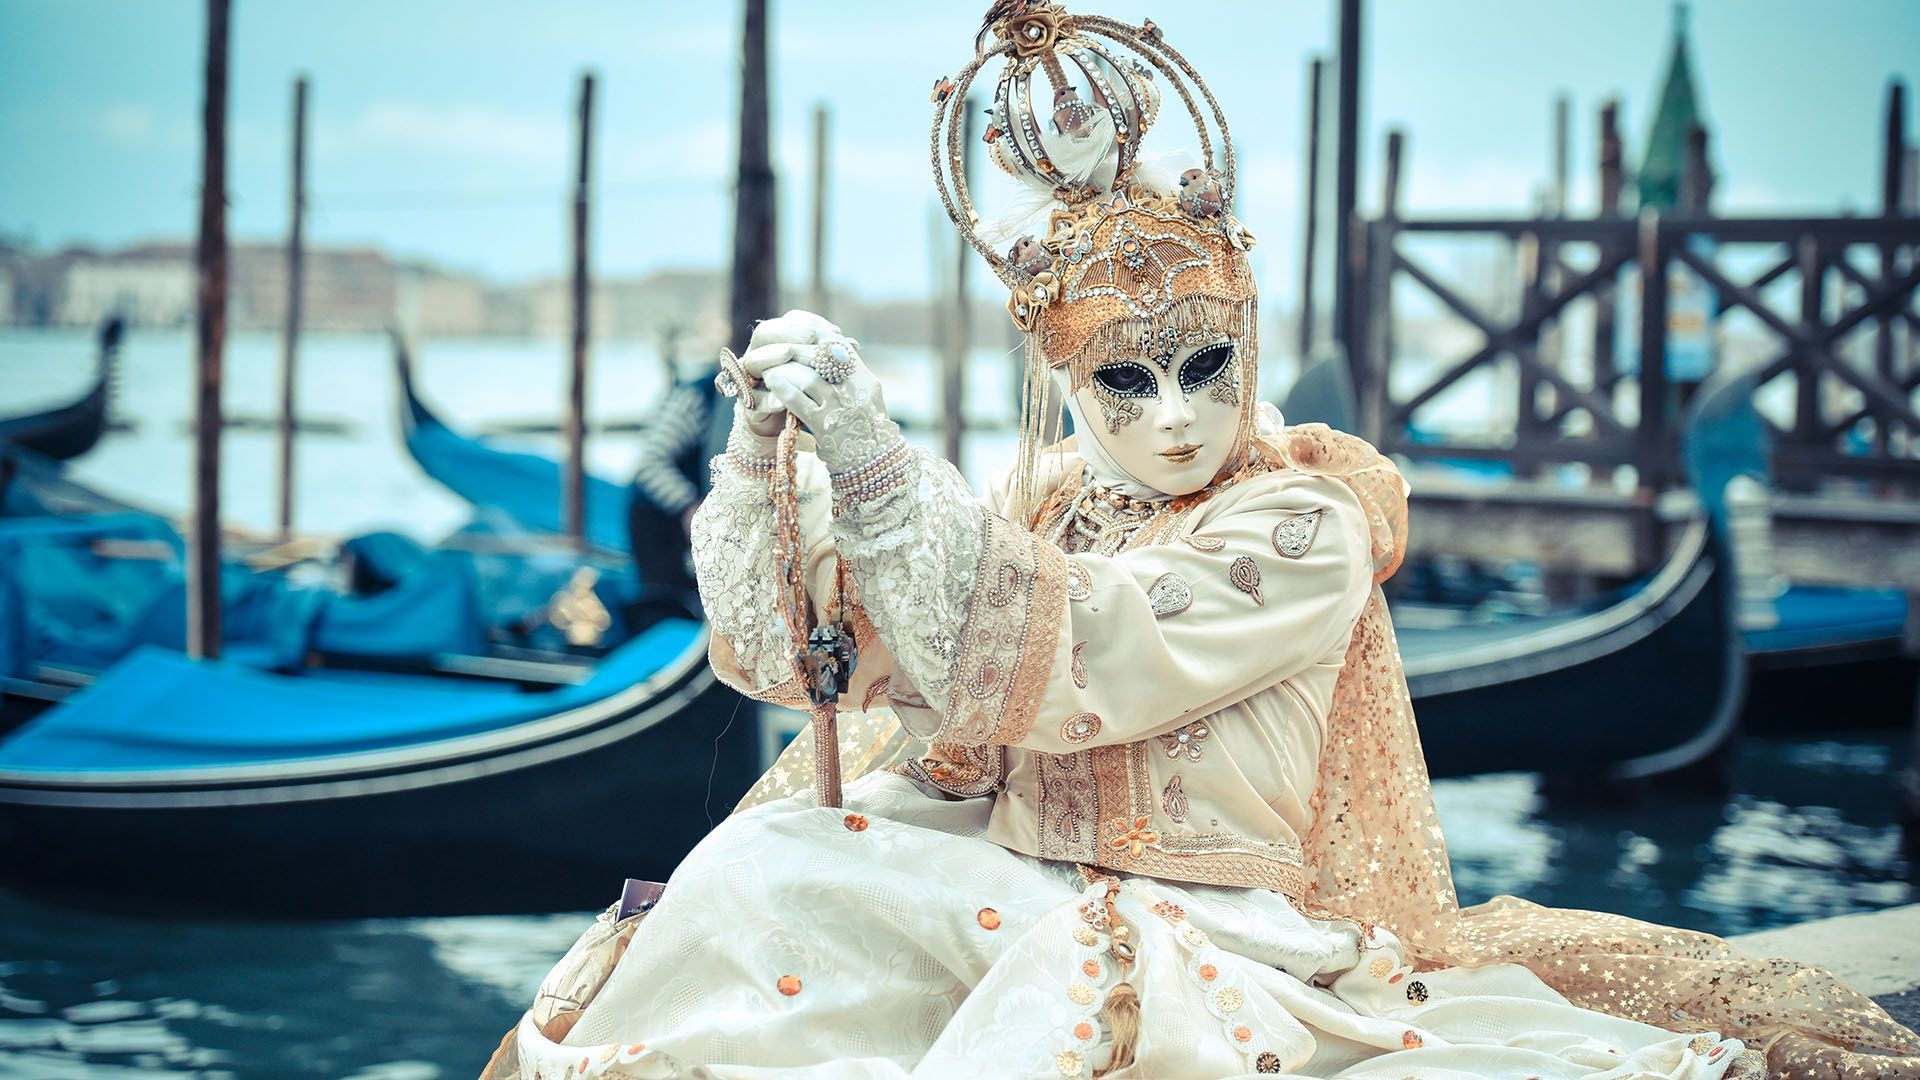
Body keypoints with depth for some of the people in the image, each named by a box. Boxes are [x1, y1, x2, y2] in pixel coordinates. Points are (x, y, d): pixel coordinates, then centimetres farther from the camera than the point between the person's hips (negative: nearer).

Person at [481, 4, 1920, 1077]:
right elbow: (802, 633, 7)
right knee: (766, 864, -11)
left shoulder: (1304, 527, -12)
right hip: (1022, 890, 6)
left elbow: (1046, 660, -24)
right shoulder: (1038, 506, 8)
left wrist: (872, 449, -28)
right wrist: (771, 443, -7)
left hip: (1216, 929, -6)